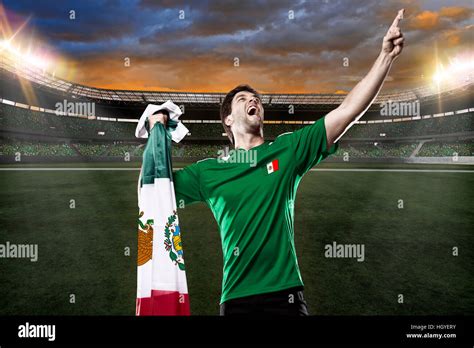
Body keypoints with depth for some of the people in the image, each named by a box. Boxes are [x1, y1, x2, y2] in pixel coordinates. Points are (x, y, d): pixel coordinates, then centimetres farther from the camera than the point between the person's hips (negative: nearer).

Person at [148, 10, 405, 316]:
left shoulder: (289, 149, 5)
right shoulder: (208, 171, 7)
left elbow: (348, 111, -1)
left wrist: (387, 55, -7)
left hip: (286, 293, 0)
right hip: (236, 297, 1)